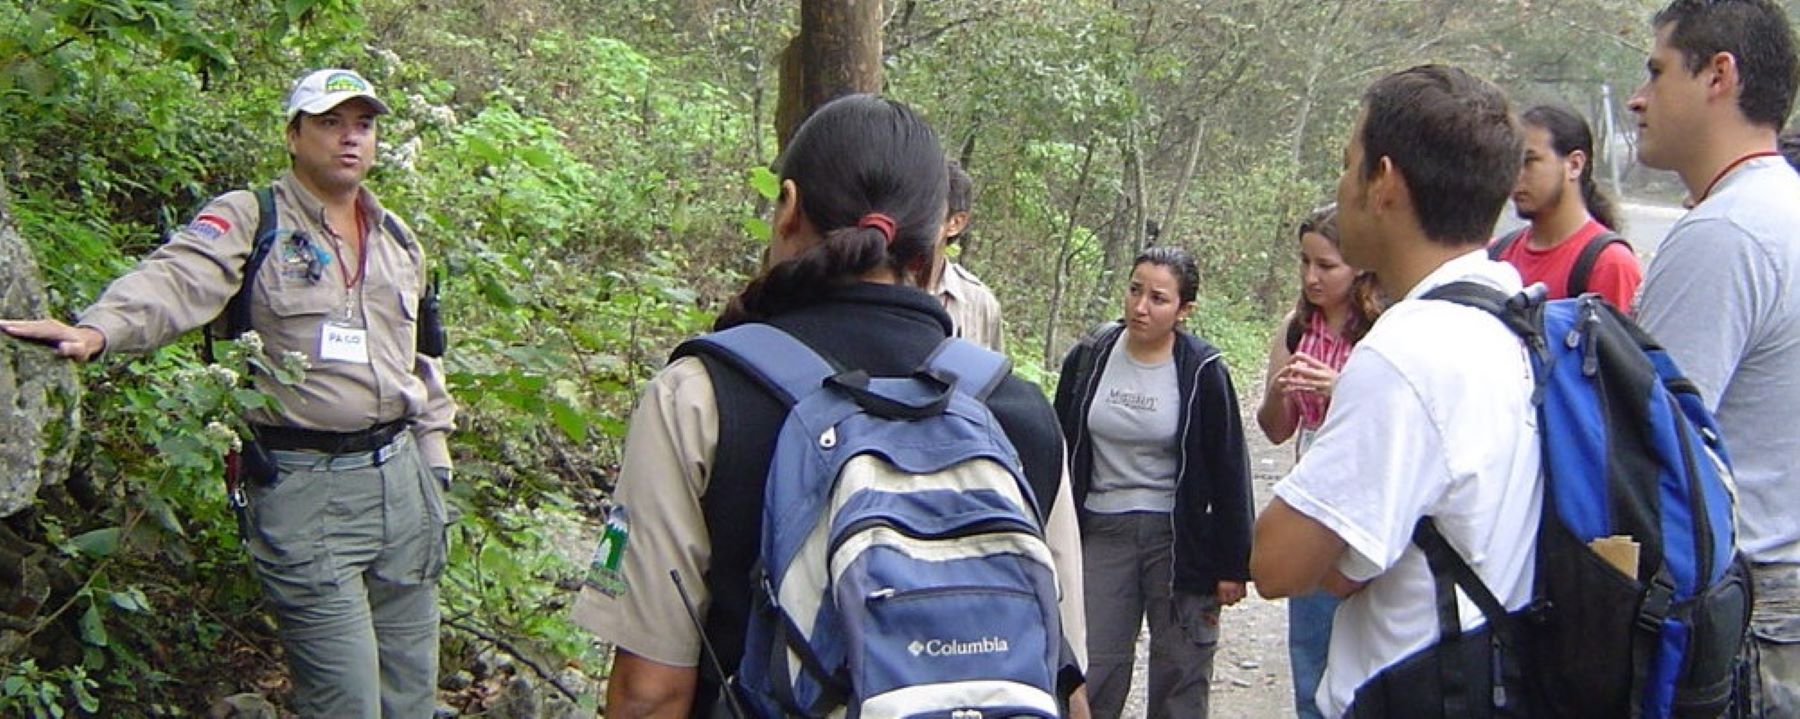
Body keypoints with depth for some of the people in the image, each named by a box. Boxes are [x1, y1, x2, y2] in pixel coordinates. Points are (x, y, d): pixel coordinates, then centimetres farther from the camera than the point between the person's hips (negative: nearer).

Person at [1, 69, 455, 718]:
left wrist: (433, 467, 18)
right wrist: (96, 329, -43)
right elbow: (176, 281, -23)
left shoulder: (399, 241, 15)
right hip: (305, 489, -6)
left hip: (400, 475, 6)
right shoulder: (248, 220, -4)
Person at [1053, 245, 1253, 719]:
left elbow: (1229, 473, -2)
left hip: (1180, 538, -2)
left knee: (1181, 678, 7)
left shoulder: (1203, 372, -7)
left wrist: (1233, 564, -3)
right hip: (1102, 533, 2)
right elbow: (1061, 457, 8)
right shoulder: (1089, 359, 0)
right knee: (1093, 676, 4)